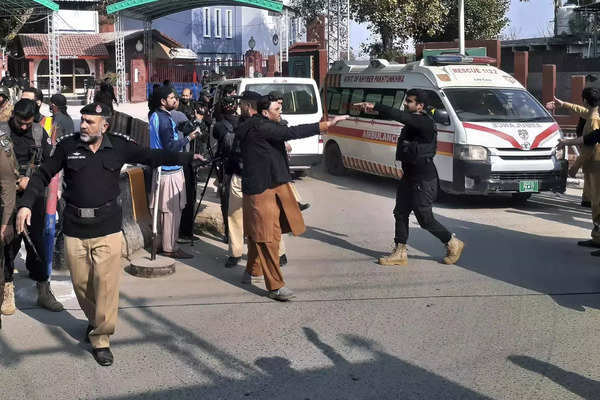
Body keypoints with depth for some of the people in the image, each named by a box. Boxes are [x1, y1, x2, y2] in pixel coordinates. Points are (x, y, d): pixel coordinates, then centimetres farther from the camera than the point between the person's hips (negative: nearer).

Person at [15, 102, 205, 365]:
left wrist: (187, 158, 4)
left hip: (107, 227, -1)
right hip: (74, 228, 1)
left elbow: (153, 157, 8)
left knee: (106, 284, -6)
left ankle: (101, 339, 7)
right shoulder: (68, 146, 0)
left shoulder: (119, 146, 0)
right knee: (81, 284, 11)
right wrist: (26, 204, -6)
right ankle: (94, 321, 38)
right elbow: (43, 175, 5)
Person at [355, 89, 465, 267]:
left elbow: (399, 116, -31)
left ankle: (454, 244, 20)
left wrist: (375, 106, -34)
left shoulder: (424, 123, -22)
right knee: (400, 213, 9)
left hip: (424, 180, -10)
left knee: (425, 219, -1)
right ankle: (400, 254, 16)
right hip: (409, 177, 10)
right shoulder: (412, 121, 12)